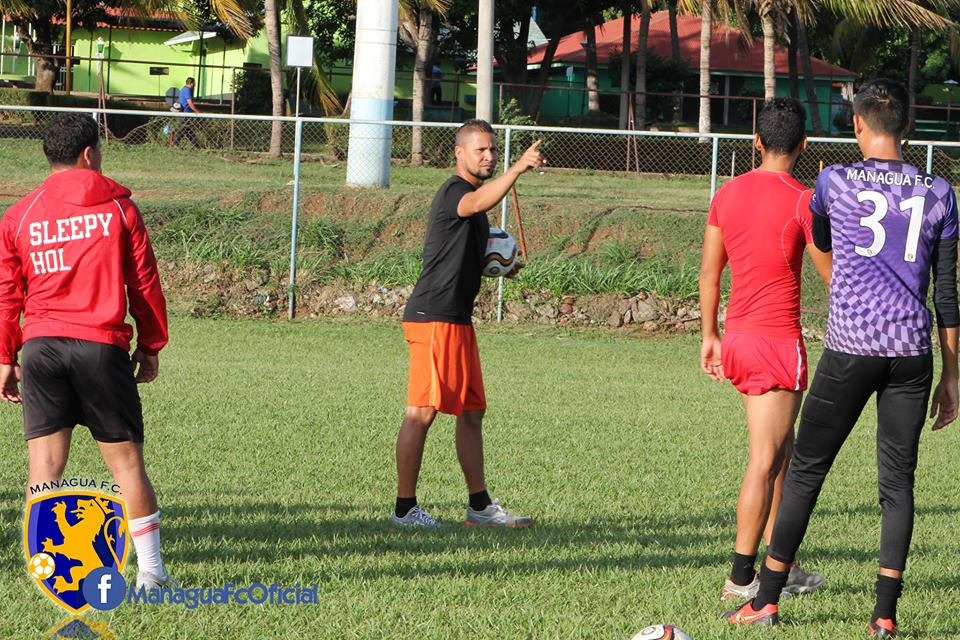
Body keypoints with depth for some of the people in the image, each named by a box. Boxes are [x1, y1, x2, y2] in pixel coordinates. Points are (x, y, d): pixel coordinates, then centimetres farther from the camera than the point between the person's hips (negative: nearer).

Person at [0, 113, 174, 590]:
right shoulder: (119, 209, 2)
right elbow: (144, 284, 4)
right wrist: (151, 348, 13)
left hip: (41, 349, 2)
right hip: (102, 346, -2)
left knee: (44, 462, 2)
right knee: (125, 458, 5)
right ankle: (150, 569, 7)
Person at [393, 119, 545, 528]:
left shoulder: (470, 197, 20)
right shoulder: (454, 192, -11)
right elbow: (478, 203, -37)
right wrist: (518, 169, -50)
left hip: (457, 318, 10)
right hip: (433, 316, -10)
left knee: (472, 411, 12)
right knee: (422, 412, -8)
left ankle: (480, 506, 17)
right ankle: (405, 508, -5)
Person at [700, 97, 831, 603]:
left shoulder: (727, 195, 7)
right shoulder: (801, 200, -11)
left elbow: (709, 272, 12)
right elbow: (833, 277, -4)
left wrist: (710, 336, 21)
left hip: (737, 336, 7)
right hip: (778, 339, -7)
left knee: (782, 450, 18)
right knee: (764, 460, -4)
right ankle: (741, 576, -4)